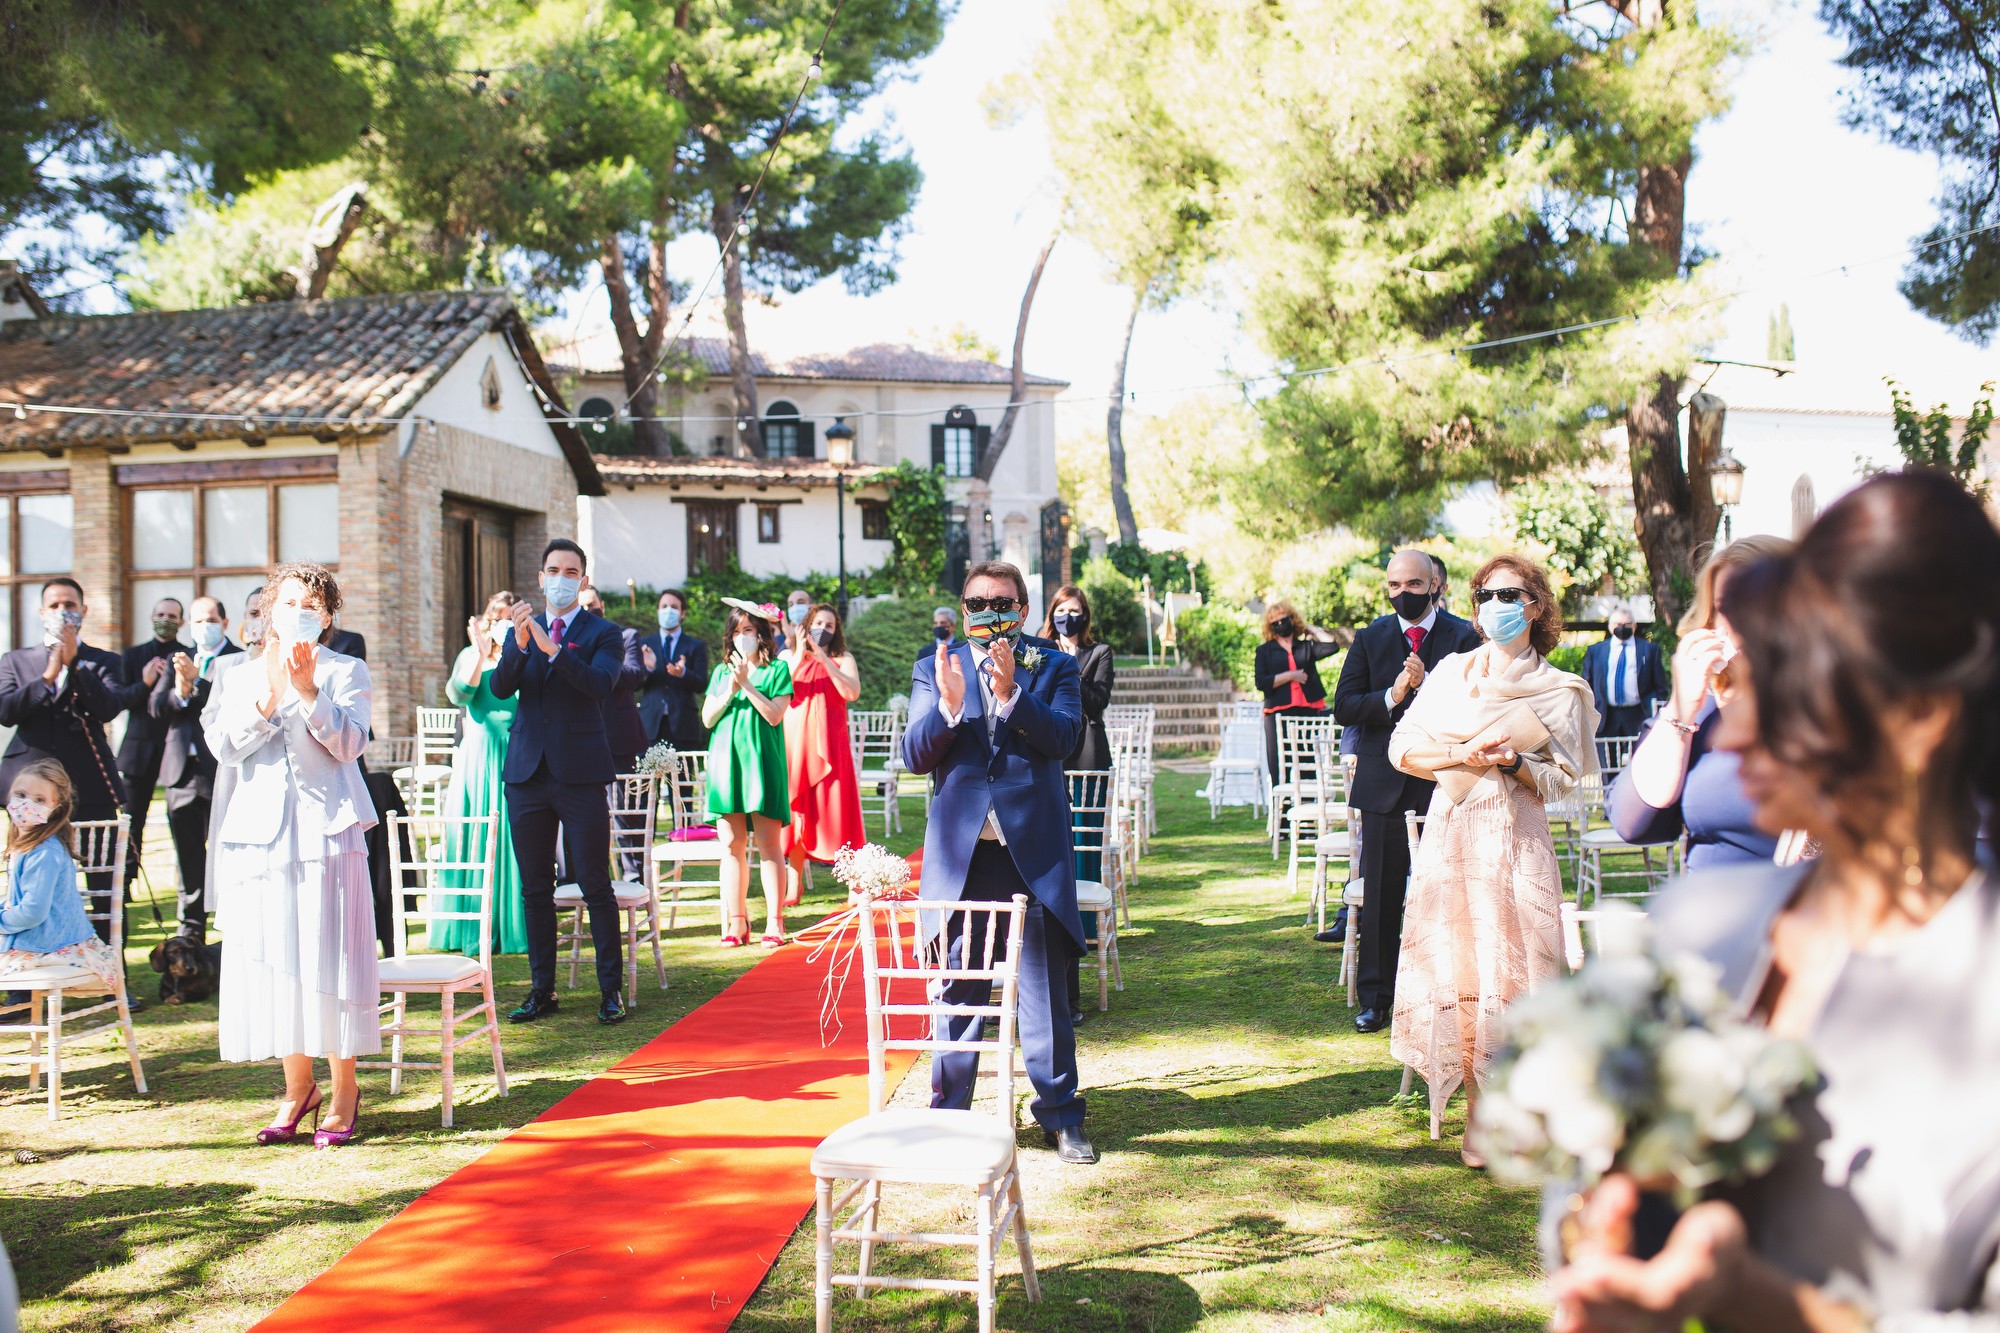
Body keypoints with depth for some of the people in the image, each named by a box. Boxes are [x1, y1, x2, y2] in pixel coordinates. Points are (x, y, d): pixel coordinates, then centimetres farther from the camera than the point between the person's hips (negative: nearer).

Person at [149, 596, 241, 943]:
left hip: (220, 771, -6)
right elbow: (155, 706, 6)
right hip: (182, 771, 6)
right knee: (188, 856, 12)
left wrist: (197, 682, -23)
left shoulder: (239, 661, -2)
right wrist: (179, 693, -13)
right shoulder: (178, 661, 17)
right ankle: (191, 930, 20)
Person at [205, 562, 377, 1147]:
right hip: (260, 833, 3)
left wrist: (305, 688, -17)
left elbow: (348, 743, -8)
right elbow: (224, 747, -1)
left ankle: (343, 1089, 7)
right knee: (273, 960, 4)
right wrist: (270, 695, -13)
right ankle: (298, 1087, 16)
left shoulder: (347, 672, 6)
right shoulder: (238, 678, 14)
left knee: (328, 957, -4)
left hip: (327, 831, -3)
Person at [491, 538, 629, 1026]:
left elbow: (600, 685, -18)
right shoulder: (520, 630, 12)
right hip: (526, 771, 4)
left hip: (580, 774, -4)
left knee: (595, 885, -2)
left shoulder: (603, 634, 1)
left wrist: (553, 648, -30)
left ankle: (611, 989, 6)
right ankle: (542, 990, 18)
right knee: (534, 889, 10)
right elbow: (499, 688, -3)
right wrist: (519, 645, -21)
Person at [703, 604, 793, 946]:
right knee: (731, 845, 2)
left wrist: (747, 685, -10)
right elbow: (707, 718, 9)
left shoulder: (777, 669, 5)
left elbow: (774, 715, -6)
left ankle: (774, 923, -3)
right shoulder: (722, 671, 16)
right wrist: (730, 692, -5)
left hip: (762, 762, -4)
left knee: (769, 844, -6)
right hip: (726, 761, 4)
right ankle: (736, 923, 5)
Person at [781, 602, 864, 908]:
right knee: (796, 808, 1)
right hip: (794, 742, 1)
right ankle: (794, 883, 6)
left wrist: (824, 660, -13)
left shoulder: (842, 659, 9)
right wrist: (799, 657, -10)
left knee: (835, 808, -5)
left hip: (828, 743, -1)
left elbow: (852, 693, -9)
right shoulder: (789, 657, 12)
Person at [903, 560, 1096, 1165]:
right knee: (957, 989, 8)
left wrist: (1011, 694, -22)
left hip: (1033, 846, -1)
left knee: (1045, 989, 4)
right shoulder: (934, 669, 9)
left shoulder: (1053, 666, 6)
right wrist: (949, 705, -18)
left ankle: (1060, 1115, 15)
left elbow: (1064, 736, -10)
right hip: (958, 848, 1)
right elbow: (914, 756, -1)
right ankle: (950, 1113, 20)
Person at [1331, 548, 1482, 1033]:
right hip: (1383, 782, 2)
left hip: (1444, 781, -1)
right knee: (1380, 898, 5)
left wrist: (1426, 686, -22)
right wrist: (1392, 696, -15)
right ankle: (1375, 999, 14)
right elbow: (1343, 708, 0)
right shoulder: (1370, 639, 7)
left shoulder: (1463, 637, 1)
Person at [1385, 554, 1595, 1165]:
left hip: (1515, 843, -2)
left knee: (1510, 972, -8)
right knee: (1458, 973, -2)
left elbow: (1559, 781, 3)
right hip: (1451, 837, 2)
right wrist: (1463, 753, -9)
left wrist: (1510, 761, -15)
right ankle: (1479, 1114, 5)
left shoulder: (1557, 692, 7)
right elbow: (1402, 748, 7)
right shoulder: (1451, 671, 13)